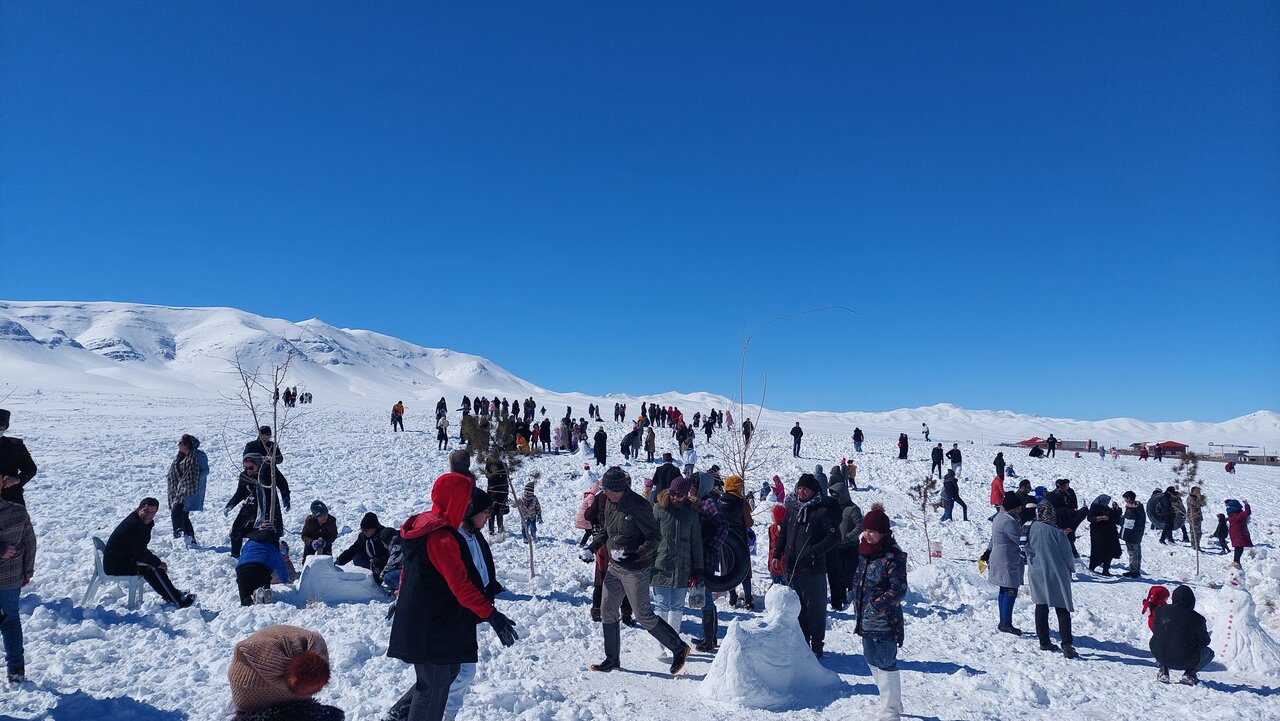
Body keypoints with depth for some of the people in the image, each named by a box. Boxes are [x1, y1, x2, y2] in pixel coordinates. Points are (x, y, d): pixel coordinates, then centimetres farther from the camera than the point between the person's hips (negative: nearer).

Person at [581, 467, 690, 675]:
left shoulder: (638, 506, -21)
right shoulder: (609, 503, 2)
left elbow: (655, 537, -18)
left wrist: (635, 555, -29)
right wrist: (591, 548, 5)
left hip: (636, 570, -8)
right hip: (614, 568, 8)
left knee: (643, 615, 1)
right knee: (607, 612, 11)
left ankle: (679, 648, 17)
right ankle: (612, 659, 26)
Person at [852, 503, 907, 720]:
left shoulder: (892, 557, -18)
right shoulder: (864, 552, 7)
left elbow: (899, 590, -19)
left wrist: (878, 604, -24)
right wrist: (858, 609, 17)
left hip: (885, 623, -9)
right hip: (867, 621, 9)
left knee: (885, 664, -2)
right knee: (872, 661, 19)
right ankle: (890, 702, 35)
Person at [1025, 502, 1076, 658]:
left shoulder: (1031, 529, -6)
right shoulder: (1057, 532, -16)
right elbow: (1067, 554, -7)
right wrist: (1072, 569, 12)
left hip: (1036, 574, 3)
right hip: (1056, 575, -3)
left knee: (1041, 608, 13)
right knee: (1063, 610, 3)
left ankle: (1044, 642, 17)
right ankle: (1067, 645, -3)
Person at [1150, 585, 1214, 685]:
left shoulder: (1161, 611, 0)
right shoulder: (1196, 618, -9)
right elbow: (1204, 642, 1)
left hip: (1160, 657, 2)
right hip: (1185, 661, -2)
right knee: (1209, 653, 26)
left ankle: (1163, 671, 15)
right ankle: (1190, 673, 3)